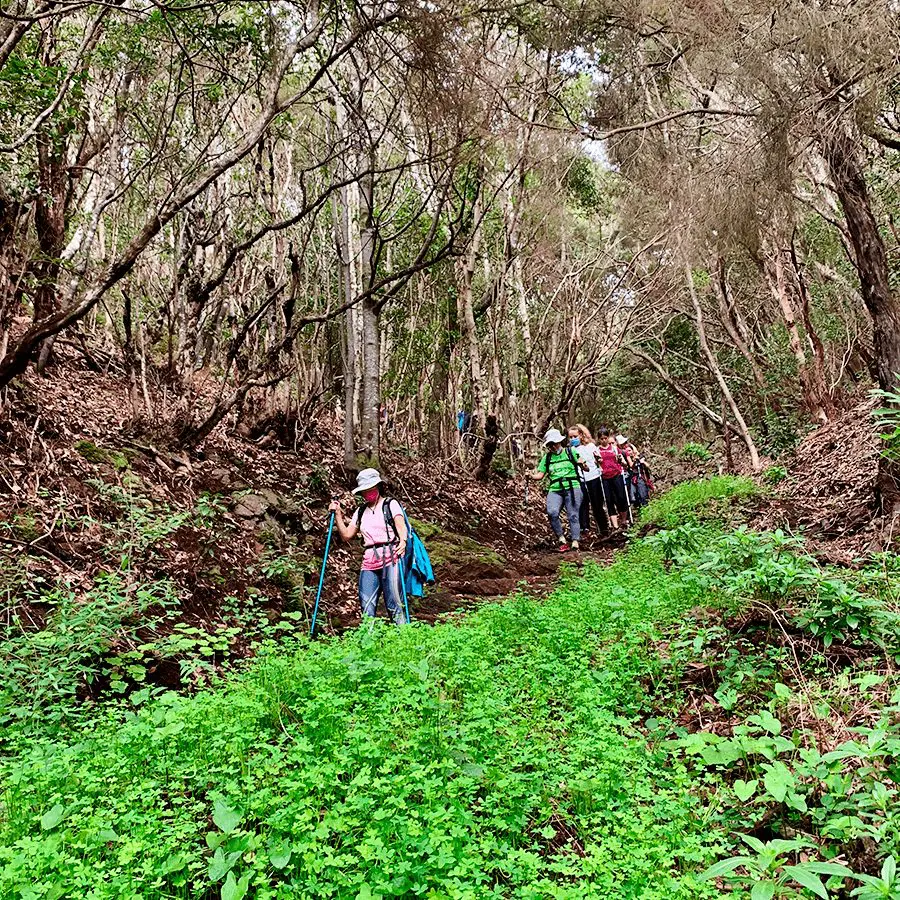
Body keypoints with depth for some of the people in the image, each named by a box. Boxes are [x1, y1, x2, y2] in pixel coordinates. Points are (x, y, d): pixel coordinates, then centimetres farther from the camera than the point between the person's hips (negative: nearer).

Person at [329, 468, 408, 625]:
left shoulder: (391, 504, 6)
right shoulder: (361, 512, 20)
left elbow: (401, 526, -10)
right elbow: (346, 535, 16)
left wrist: (403, 540, -32)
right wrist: (338, 515, 6)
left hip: (390, 558, -4)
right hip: (369, 561, 5)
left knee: (394, 604, -10)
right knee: (366, 606, -6)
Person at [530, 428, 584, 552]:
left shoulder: (571, 452, 9)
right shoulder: (547, 457, 15)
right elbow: (540, 475, 11)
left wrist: (582, 464, -15)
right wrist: (532, 476, -9)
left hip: (572, 488, -1)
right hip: (554, 490, 2)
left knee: (573, 515, -8)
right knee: (552, 512, -22)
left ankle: (575, 542, -4)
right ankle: (561, 539, -10)